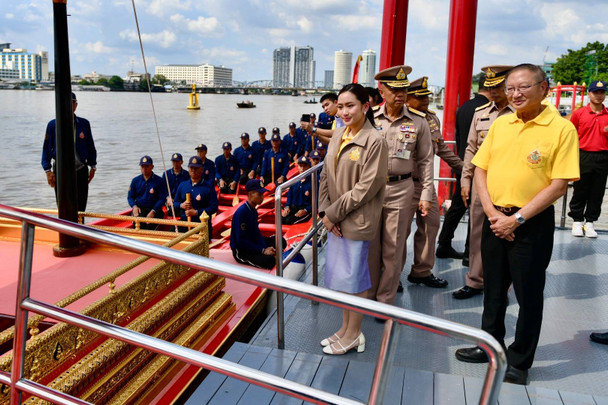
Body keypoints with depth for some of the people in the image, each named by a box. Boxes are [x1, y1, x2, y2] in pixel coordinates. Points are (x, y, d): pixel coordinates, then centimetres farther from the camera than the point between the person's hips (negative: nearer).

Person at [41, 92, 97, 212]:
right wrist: (48, 170, -5)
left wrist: (93, 166, 8)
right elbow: (46, 149, 1)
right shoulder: (53, 124, -2)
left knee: (80, 208, 7)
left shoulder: (84, 123, 2)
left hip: (81, 171, 1)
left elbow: (90, 147, 10)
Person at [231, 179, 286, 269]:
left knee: (281, 241, 10)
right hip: (241, 251, -9)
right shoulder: (241, 212, -23)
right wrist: (262, 250, -22)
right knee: (269, 260, -29)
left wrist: (265, 248, -9)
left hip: (253, 243, 9)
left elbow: (256, 232, 7)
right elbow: (241, 241, -25)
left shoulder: (253, 210, 5)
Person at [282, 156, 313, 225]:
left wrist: (305, 211, -18)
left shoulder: (312, 182, -6)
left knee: (289, 221, -29)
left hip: (306, 209, -5)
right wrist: (287, 206, 0)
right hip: (293, 207, 5)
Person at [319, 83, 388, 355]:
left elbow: (366, 187, -17)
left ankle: (353, 334, 21)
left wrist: (334, 213, -14)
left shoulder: (374, 141, -14)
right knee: (338, 273, 15)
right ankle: (346, 327, 32)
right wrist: (325, 210, -3)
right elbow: (326, 175, 9)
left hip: (357, 220, -7)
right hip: (335, 220, 7)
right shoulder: (338, 136, 8)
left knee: (353, 275, 3)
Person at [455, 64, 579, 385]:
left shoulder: (562, 129, -9)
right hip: (494, 219, 5)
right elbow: (480, 169, 6)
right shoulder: (500, 124, 6)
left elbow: (559, 185, -14)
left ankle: (519, 361, 25)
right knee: (493, 288, 17)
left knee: (528, 294, 7)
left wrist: (517, 219, -17)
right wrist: (491, 212, -7)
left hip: (533, 224, -5)